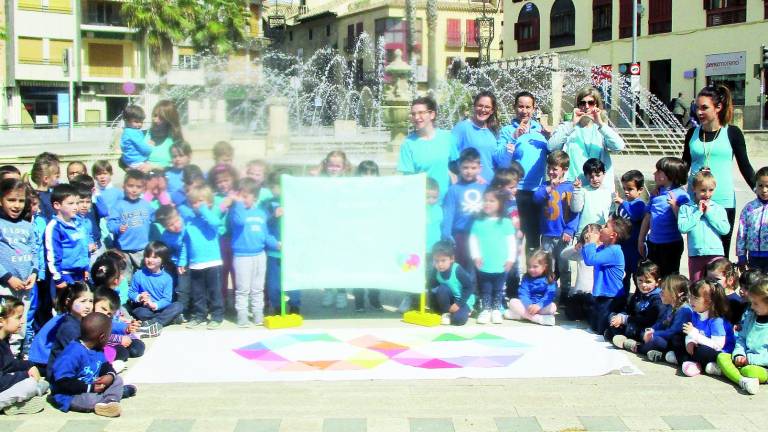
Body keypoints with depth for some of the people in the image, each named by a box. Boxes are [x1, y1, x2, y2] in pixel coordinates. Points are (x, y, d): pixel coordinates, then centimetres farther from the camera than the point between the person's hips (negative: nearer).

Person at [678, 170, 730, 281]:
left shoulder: (718, 209, 5)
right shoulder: (686, 208, 3)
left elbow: (725, 229, -7)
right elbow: (682, 228, -11)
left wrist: (708, 213, -6)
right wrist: (698, 212, -8)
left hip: (715, 252, 0)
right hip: (695, 254, 0)